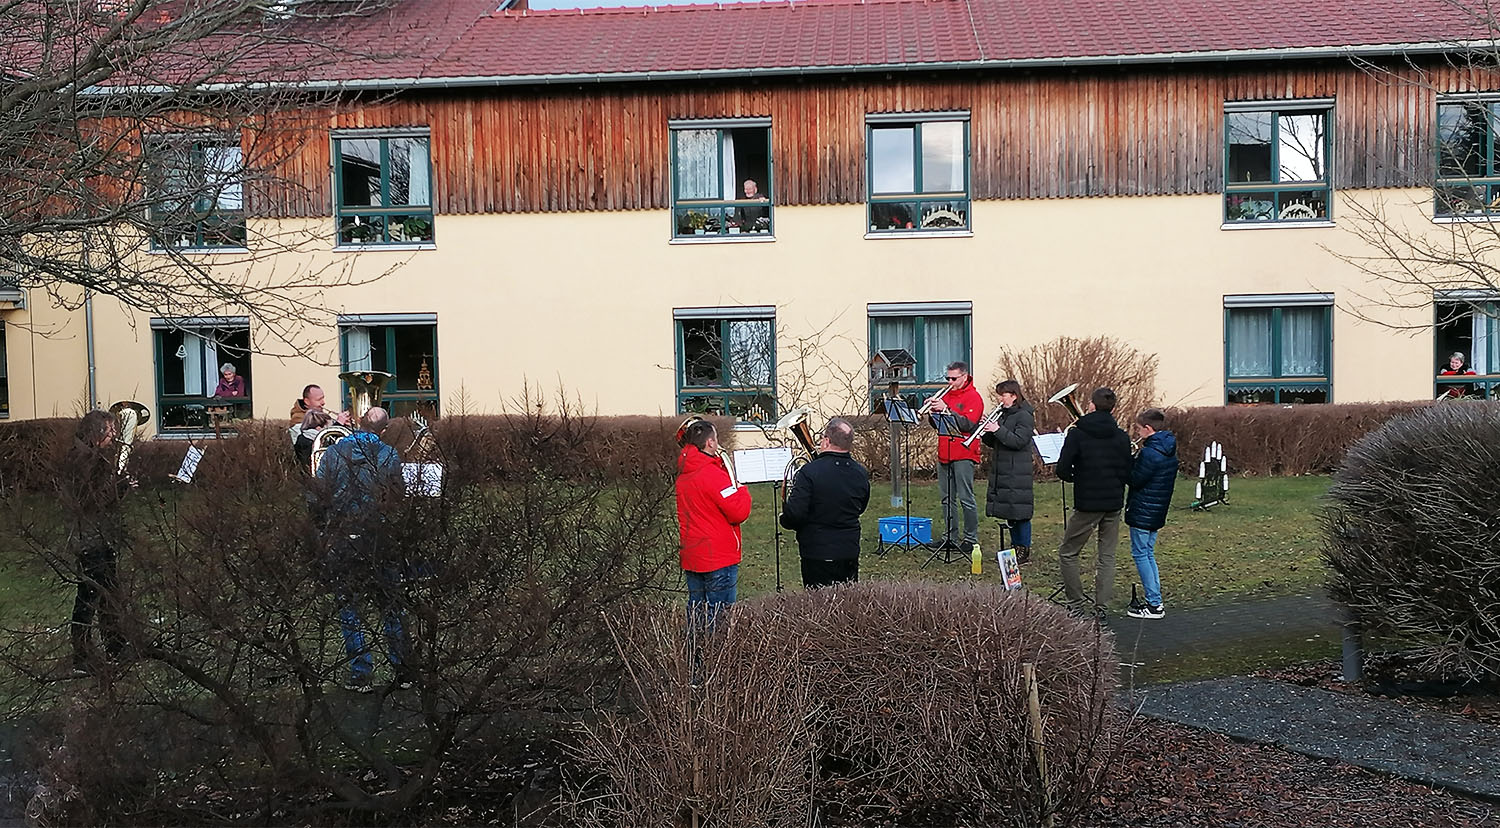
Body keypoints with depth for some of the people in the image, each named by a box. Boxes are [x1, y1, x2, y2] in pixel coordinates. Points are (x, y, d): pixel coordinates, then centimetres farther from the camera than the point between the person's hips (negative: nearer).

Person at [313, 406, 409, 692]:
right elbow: (400, 495, -2)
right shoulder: (389, 455, -2)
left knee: (349, 606, 7)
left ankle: (361, 674, 3)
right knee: (391, 605, 10)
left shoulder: (334, 452, -1)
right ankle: (402, 670, 10)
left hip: (343, 540, 0)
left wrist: (326, 527, 13)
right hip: (380, 539, 0)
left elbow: (320, 494, -1)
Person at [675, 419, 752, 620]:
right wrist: (742, 490, -2)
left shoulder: (682, 475, 9)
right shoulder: (713, 474, -18)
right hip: (718, 558, -8)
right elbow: (739, 513, -20)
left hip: (691, 557, 8)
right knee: (719, 615, -2)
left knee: (696, 612, 14)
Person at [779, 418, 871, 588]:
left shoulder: (810, 472, -18)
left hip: (817, 553, -5)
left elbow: (794, 514, -20)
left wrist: (784, 519, 1)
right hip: (850, 552, 5)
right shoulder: (861, 473, 1)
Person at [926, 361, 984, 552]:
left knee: (966, 499, -5)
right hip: (944, 454, 7)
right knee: (947, 499, 9)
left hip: (963, 455, -7)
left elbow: (968, 424, -18)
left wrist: (946, 410, -23)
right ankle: (950, 537, 15)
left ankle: (970, 538, 1)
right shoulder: (946, 395, 18)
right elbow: (937, 424, 17)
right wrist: (933, 411, -3)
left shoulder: (973, 397, -4)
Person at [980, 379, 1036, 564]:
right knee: (1009, 513, 12)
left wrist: (998, 429, -22)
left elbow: (1018, 441, -19)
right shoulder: (1002, 414, 15)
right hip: (1000, 471, 8)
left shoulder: (1024, 416, -8)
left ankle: (1024, 550, 1)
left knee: (1020, 512, -5)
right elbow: (993, 443, 16)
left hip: (1017, 472, -8)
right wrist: (987, 430, -2)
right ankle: (1015, 547, 20)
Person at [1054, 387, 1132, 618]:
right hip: (1114, 504, 4)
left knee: (1067, 554, 9)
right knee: (1107, 556, 11)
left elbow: (1062, 470, -12)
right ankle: (1101, 607, 9)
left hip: (1087, 503, -4)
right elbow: (1128, 474, 2)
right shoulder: (1122, 437, 1)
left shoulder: (1077, 434, -10)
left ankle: (1076, 605, 6)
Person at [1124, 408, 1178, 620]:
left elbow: (1134, 480, -18)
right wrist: (1134, 460, 8)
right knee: (1148, 554, 17)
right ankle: (1156, 601, 19)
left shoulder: (1149, 453, -20)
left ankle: (1154, 605, -3)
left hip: (1142, 512, -9)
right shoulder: (1169, 451, 10)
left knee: (1140, 554, -3)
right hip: (1157, 513, 9)